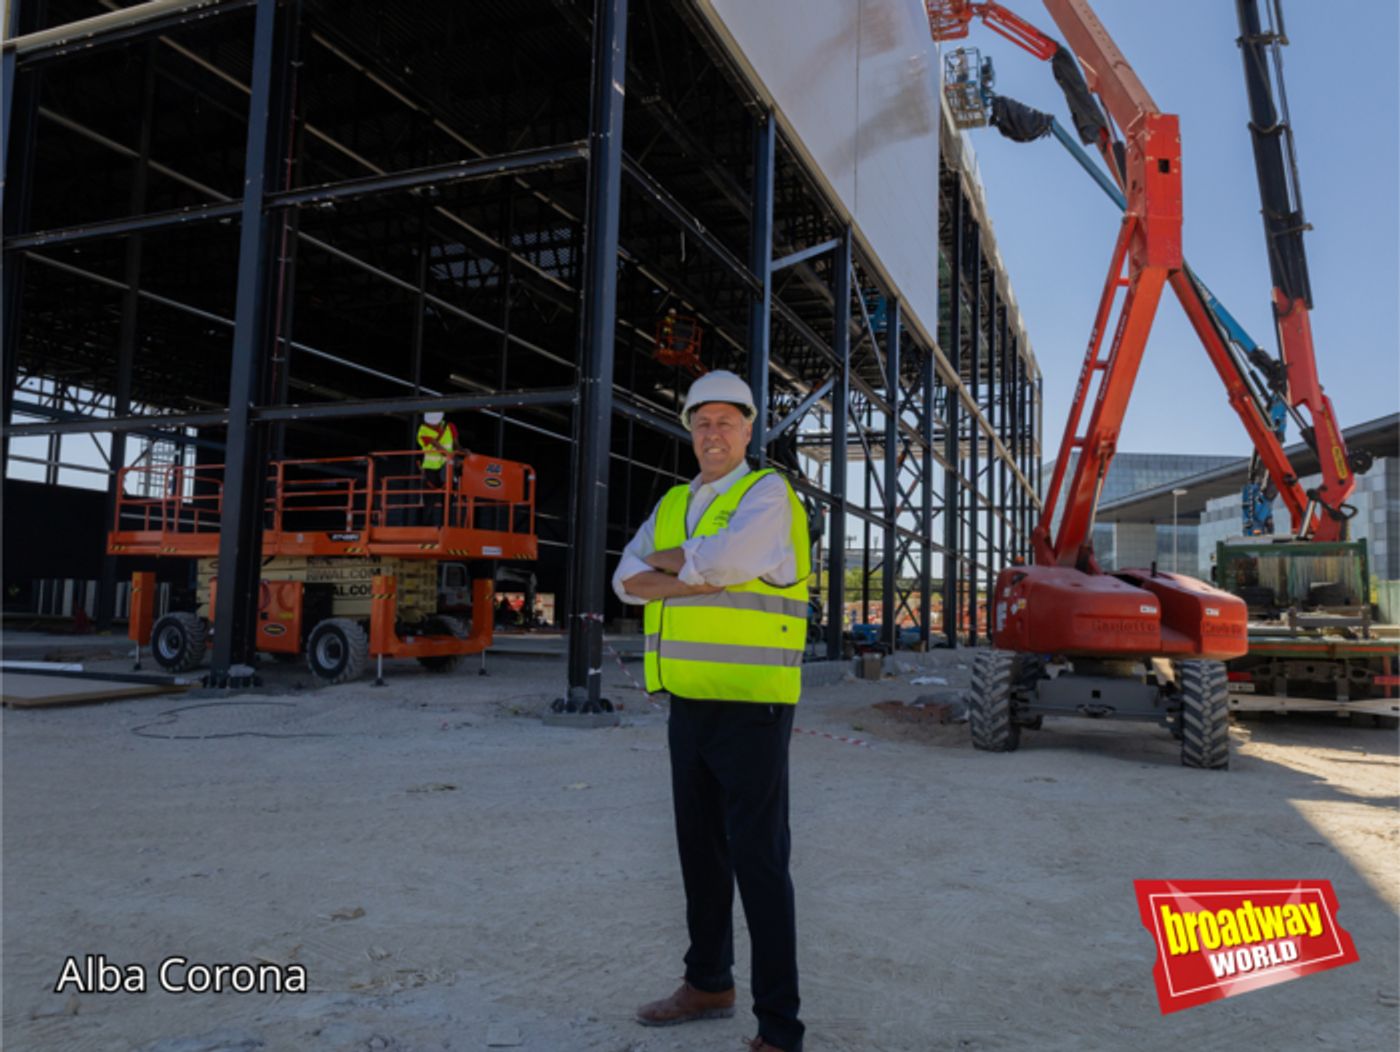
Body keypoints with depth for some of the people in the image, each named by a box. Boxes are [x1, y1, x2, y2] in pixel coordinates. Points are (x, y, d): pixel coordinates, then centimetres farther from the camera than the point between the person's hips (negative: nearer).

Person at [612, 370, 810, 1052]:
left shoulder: (767, 493, -7)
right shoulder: (674, 504, 13)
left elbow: (725, 560, -25)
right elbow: (628, 579, 1)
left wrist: (669, 559, -6)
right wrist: (695, 578, -16)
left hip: (751, 707, -7)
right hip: (689, 706, 7)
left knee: (759, 861, -5)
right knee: (701, 851, 18)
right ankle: (709, 983, 35)